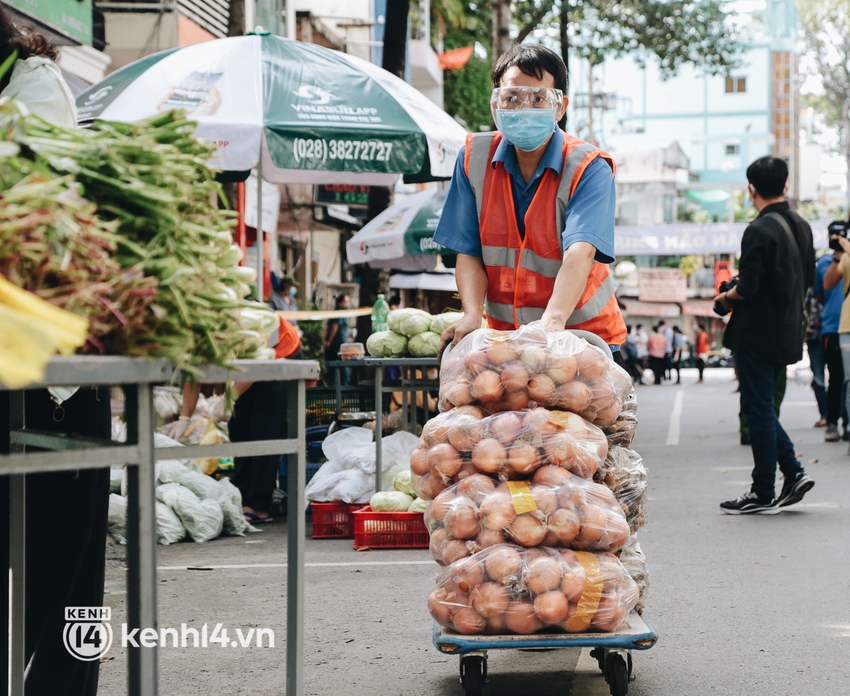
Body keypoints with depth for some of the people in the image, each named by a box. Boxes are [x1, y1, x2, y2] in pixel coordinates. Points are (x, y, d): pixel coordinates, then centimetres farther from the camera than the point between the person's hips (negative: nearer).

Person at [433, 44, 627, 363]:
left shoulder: (589, 168, -10)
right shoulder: (474, 158, 2)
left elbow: (580, 252, -26)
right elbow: (468, 251, 0)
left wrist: (553, 320, -43)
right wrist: (472, 315, -19)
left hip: (583, 333, -3)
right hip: (505, 334, 3)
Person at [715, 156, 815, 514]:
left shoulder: (759, 230, -18)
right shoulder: (801, 226, 9)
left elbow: (747, 287, -21)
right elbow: (808, 279, 17)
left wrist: (724, 298, -2)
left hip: (757, 334, -8)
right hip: (787, 333, 8)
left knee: (758, 409, -1)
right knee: (763, 407, 18)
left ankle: (763, 494, 3)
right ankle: (793, 472, 10)